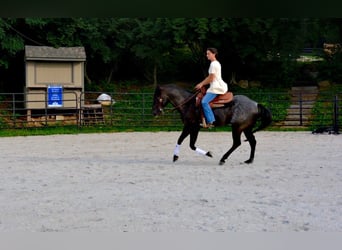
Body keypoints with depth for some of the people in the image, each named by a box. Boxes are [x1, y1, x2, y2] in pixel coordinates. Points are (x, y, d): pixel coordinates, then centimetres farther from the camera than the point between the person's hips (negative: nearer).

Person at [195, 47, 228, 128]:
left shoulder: (214, 64, -13)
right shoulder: (216, 63, 19)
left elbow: (211, 79, -14)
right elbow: (210, 77, 24)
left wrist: (201, 84, -3)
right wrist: (201, 83, 19)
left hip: (216, 87, -11)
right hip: (216, 86, 11)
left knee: (204, 102, -22)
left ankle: (210, 122, -27)